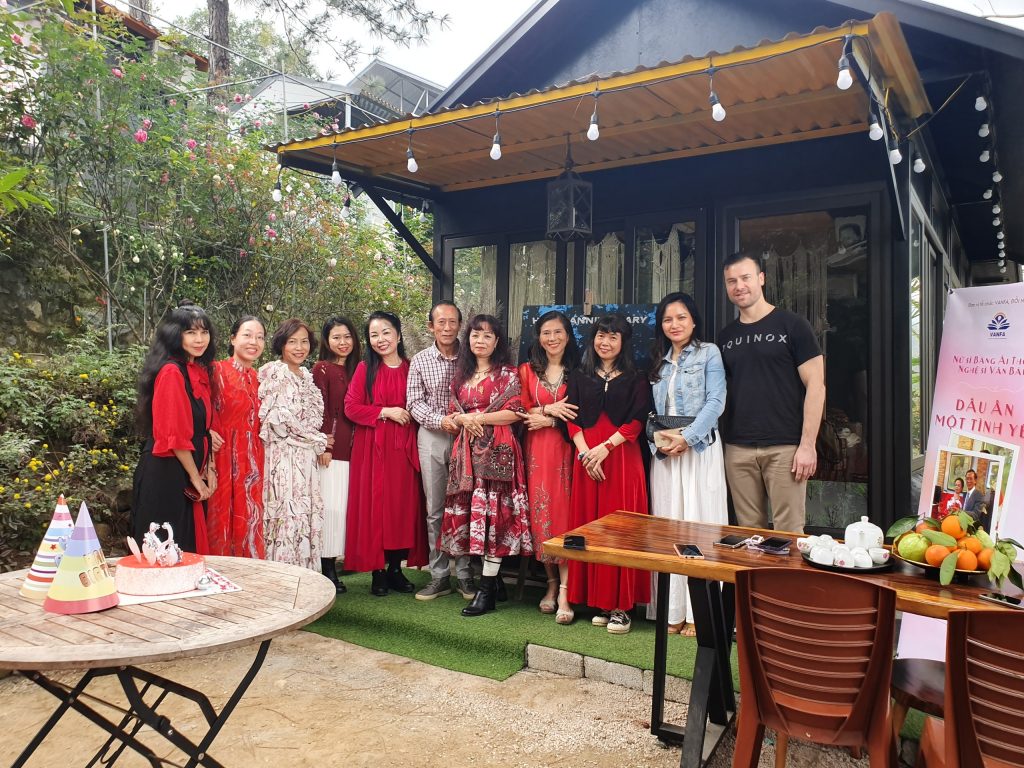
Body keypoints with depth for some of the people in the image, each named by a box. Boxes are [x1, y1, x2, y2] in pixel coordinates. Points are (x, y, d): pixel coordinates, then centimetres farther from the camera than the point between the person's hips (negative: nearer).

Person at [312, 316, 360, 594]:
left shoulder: (356, 370, 16)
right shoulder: (322, 369, -2)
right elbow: (319, 411, -7)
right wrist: (323, 445, -12)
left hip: (352, 448, 6)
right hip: (331, 448, -6)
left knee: (347, 505, 6)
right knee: (331, 505, -5)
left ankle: (338, 559, 15)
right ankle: (327, 568, 2)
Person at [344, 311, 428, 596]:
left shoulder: (411, 369, 7)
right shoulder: (365, 369, 1)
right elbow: (351, 407, -4)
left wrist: (410, 415, -3)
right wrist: (386, 412, -11)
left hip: (404, 447, 2)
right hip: (372, 447, -2)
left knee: (404, 505, 3)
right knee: (374, 505, -1)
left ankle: (396, 569, 16)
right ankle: (377, 572, 9)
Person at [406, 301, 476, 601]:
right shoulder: (420, 360, 5)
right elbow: (414, 402, 2)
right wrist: (440, 419, -13)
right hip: (432, 438, 1)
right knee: (435, 509, 6)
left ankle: (465, 574, 14)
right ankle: (439, 576, 16)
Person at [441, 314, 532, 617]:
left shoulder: (507, 373, 1)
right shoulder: (461, 374, 18)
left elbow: (515, 412, -6)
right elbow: (454, 412, 17)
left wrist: (479, 417, -11)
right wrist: (462, 419, -6)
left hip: (497, 448, -6)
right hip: (467, 449, 6)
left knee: (492, 511, -8)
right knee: (467, 510, 3)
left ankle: (487, 590, -4)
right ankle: (490, 577, 15)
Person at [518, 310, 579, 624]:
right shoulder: (527, 371, 10)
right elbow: (523, 411, 4)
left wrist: (550, 420, -10)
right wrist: (549, 409, -11)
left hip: (567, 449, -2)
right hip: (537, 451, 2)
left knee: (565, 513, -8)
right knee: (541, 512, 2)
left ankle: (564, 592, -6)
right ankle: (551, 583, 15)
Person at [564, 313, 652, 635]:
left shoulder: (634, 379, 6)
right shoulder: (579, 377, 12)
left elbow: (637, 420, -3)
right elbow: (572, 419, 6)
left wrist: (605, 447, -14)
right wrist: (585, 453, -9)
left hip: (622, 456, -2)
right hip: (586, 457, 2)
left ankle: (621, 605, 3)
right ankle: (600, 603, 11)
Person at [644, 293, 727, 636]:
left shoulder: (708, 353, 2)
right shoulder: (658, 361, 17)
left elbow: (716, 401, -8)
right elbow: (652, 410, 14)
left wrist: (686, 438, -17)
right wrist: (659, 440, -5)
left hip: (700, 450, -4)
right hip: (664, 453, 5)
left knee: (699, 523, -5)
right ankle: (673, 610, 11)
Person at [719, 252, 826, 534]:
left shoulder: (792, 325, -1)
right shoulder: (726, 336, 12)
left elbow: (815, 385, -4)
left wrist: (808, 445, -11)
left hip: (785, 447, -4)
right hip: (737, 448, 4)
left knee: (788, 530, -2)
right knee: (749, 530, 9)